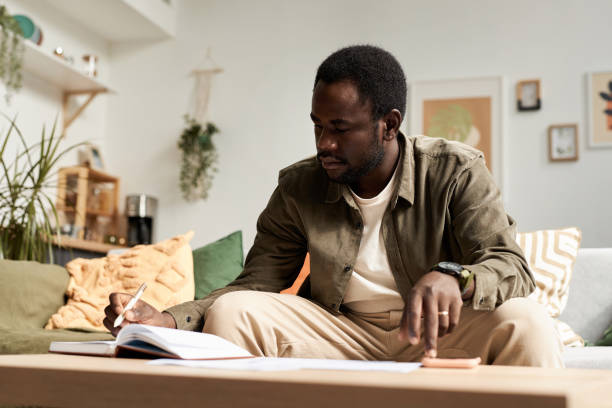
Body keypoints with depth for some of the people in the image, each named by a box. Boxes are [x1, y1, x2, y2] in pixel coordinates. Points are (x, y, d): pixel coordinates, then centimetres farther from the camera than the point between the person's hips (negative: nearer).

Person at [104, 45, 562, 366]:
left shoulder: (455, 171, -12)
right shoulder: (298, 187, -5)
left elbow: (512, 267, -18)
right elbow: (254, 286, -2)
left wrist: (452, 278, -43)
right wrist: (168, 320, -22)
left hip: (434, 333, -1)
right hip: (340, 333, 2)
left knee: (524, 320, -31)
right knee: (231, 310, -20)